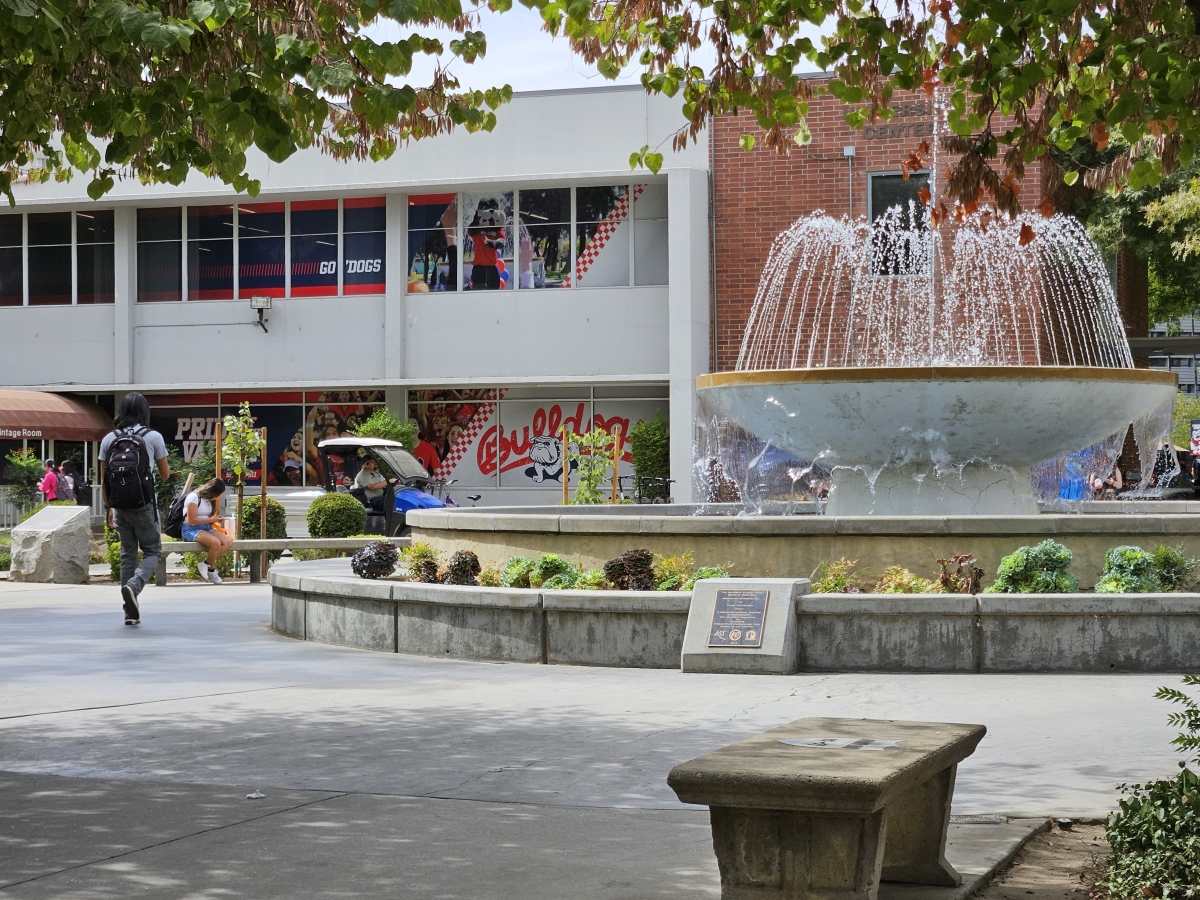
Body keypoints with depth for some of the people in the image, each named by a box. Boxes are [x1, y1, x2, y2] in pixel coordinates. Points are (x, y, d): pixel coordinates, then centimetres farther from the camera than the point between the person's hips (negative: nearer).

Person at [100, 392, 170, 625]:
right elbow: (165, 474, 4)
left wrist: (108, 507, 14)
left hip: (120, 507, 3)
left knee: (127, 554, 12)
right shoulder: (153, 437, -4)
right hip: (144, 506, -3)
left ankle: (131, 612, 11)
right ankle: (133, 585, -21)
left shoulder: (108, 439, 4)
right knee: (152, 552, 8)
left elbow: (104, 479, 5)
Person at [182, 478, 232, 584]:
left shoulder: (210, 498, 12)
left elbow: (216, 516, 17)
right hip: (191, 529, -8)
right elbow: (191, 520, -16)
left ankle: (206, 564, -11)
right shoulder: (194, 497, -12)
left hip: (206, 528, 8)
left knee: (228, 542, -19)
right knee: (215, 543, -34)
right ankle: (211, 569, -9)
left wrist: (217, 500, 7)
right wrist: (210, 520, -13)